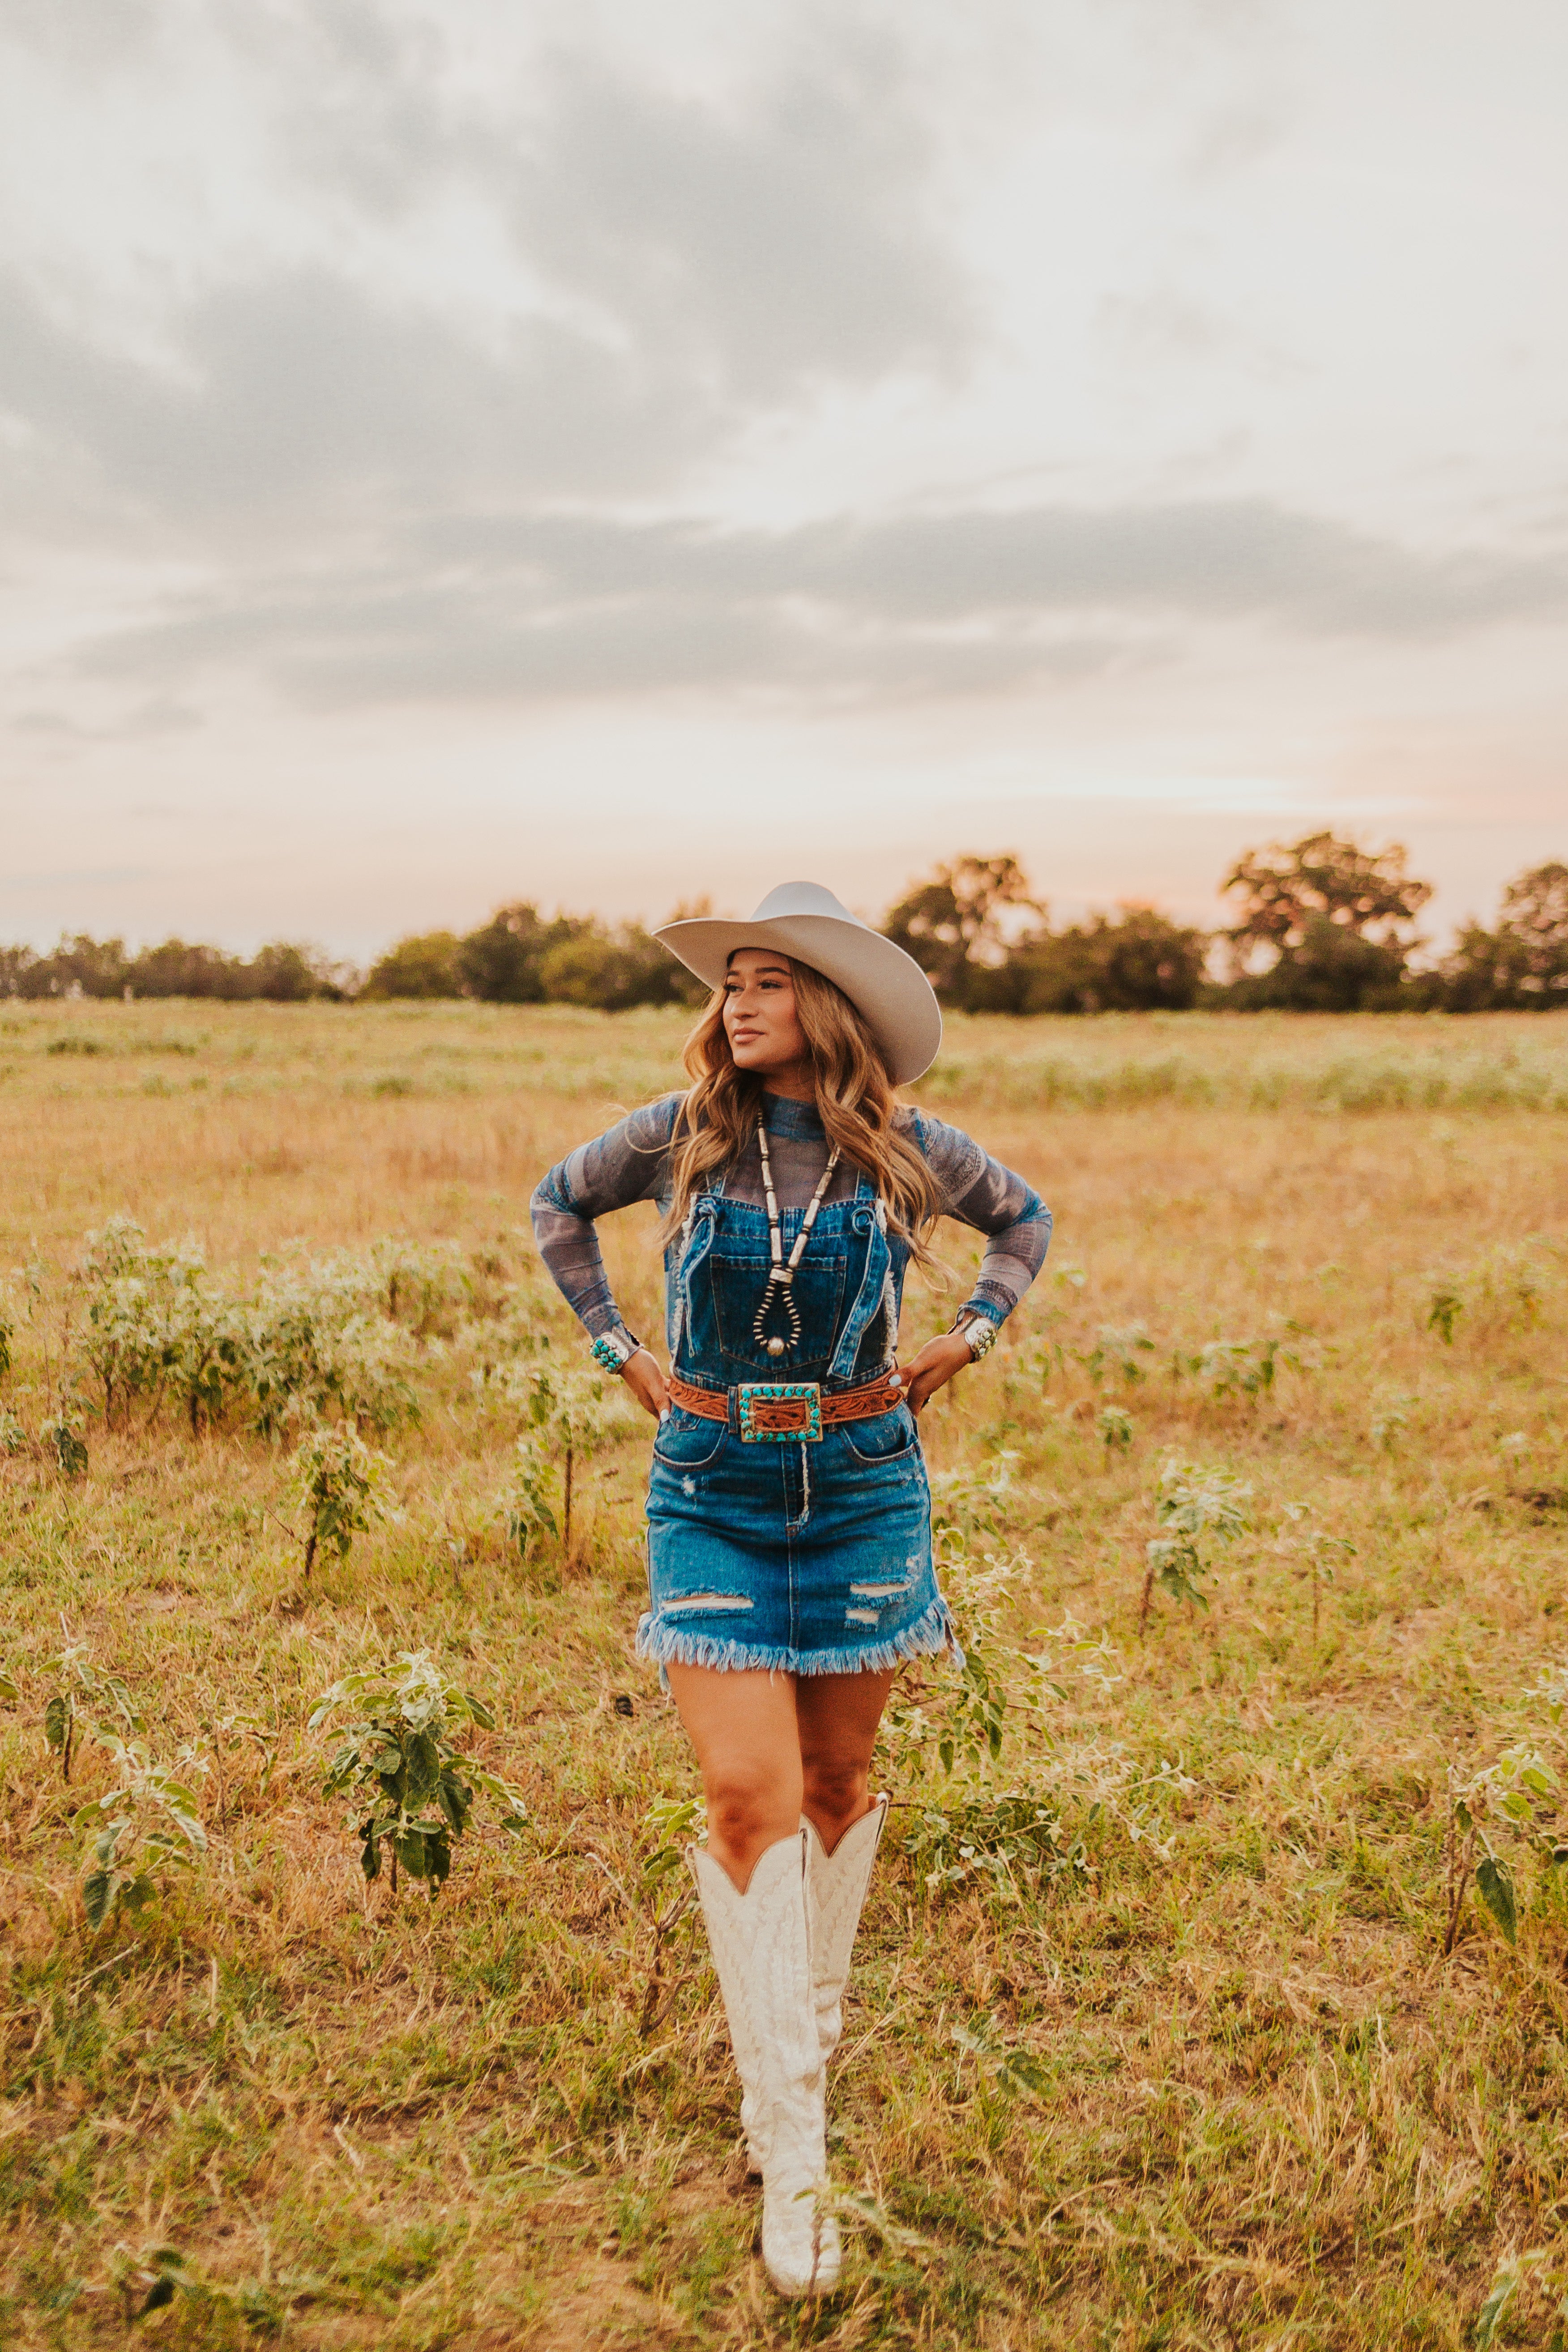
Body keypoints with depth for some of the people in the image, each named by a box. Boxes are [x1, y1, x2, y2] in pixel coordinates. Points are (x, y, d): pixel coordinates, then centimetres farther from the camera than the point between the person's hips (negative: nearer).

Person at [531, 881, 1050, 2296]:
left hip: (862, 1484, 1)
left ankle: (811, 2022, 40)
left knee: (837, 1776, 13)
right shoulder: (681, 1136, -5)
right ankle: (791, 2149, 1)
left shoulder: (909, 1152, -4)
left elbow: (1026, 1220, 16)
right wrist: (616, 1345, 7)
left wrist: (969, 1337, 5)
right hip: (710, 1488, -1)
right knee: (746, 1792, -9)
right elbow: (561, 1200, 14)